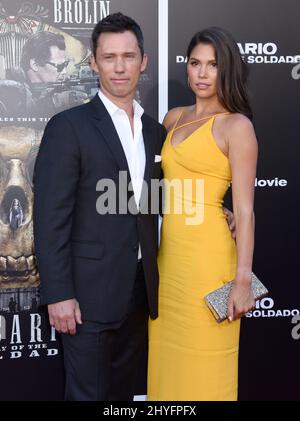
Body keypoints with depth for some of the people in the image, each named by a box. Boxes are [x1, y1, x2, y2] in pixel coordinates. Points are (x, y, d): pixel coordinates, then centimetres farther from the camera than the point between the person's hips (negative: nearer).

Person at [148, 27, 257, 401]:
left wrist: (243, 279, -16)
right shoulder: (174, 118, 12)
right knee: (170, 357, 16)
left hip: (207, 255, -6)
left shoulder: (237, 125, -8)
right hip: (168, 254, 6)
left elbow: (245, 209, -12)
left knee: (202, 365, 6)